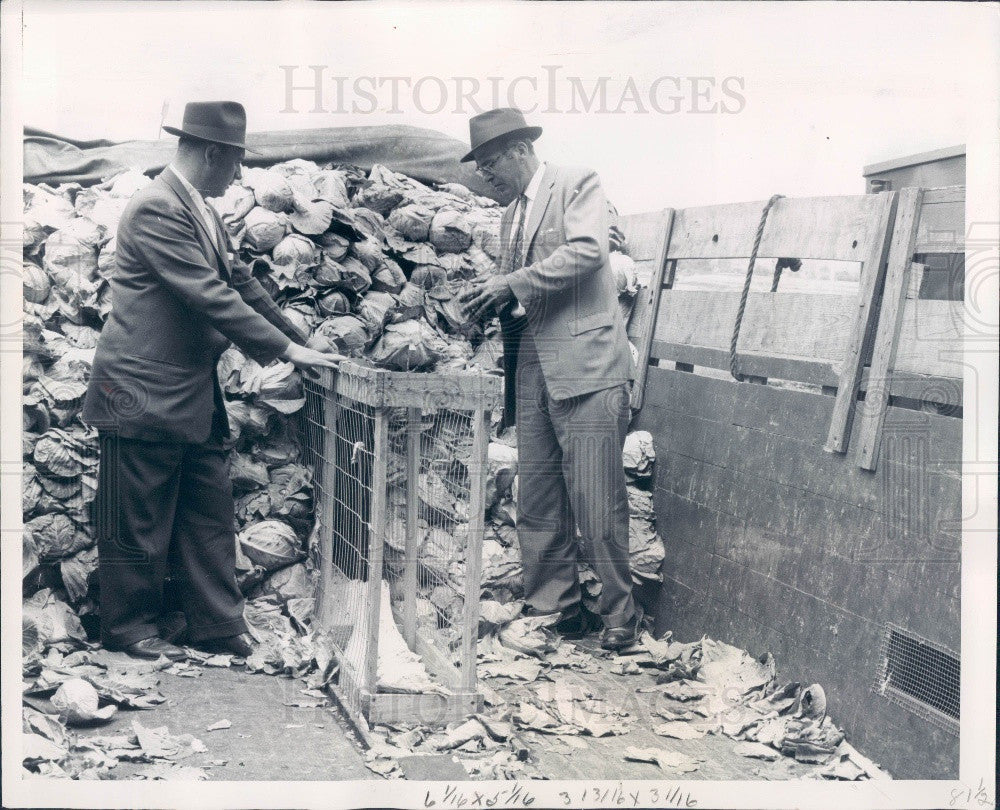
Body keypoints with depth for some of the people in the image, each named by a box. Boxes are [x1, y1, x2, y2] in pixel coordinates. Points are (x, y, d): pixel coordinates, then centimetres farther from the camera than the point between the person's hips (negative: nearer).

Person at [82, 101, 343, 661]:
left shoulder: (202, 212, 12)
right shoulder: (158, 209, -19)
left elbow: (239, 283, 14)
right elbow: (210, 297, -24)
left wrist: (301, 343, 7)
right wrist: (286, 349, -22)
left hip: (194, 397, 9)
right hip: (145, 395, -9)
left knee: (210, 515, 11)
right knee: (140, 520, 4)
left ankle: (217, 626, 18)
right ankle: (131, 627, 17)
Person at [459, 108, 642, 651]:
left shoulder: (577, 183, 1)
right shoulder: (511, 215, 23)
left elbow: (587, 250, -16)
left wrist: (512, 284, -15)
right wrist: (493, 299, 7)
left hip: (586, 364, -8)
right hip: (532, 368, 8)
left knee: (596, 499, -7)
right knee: (537, 500, 6)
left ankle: (620, 612, 5)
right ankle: (555, 608, 15)